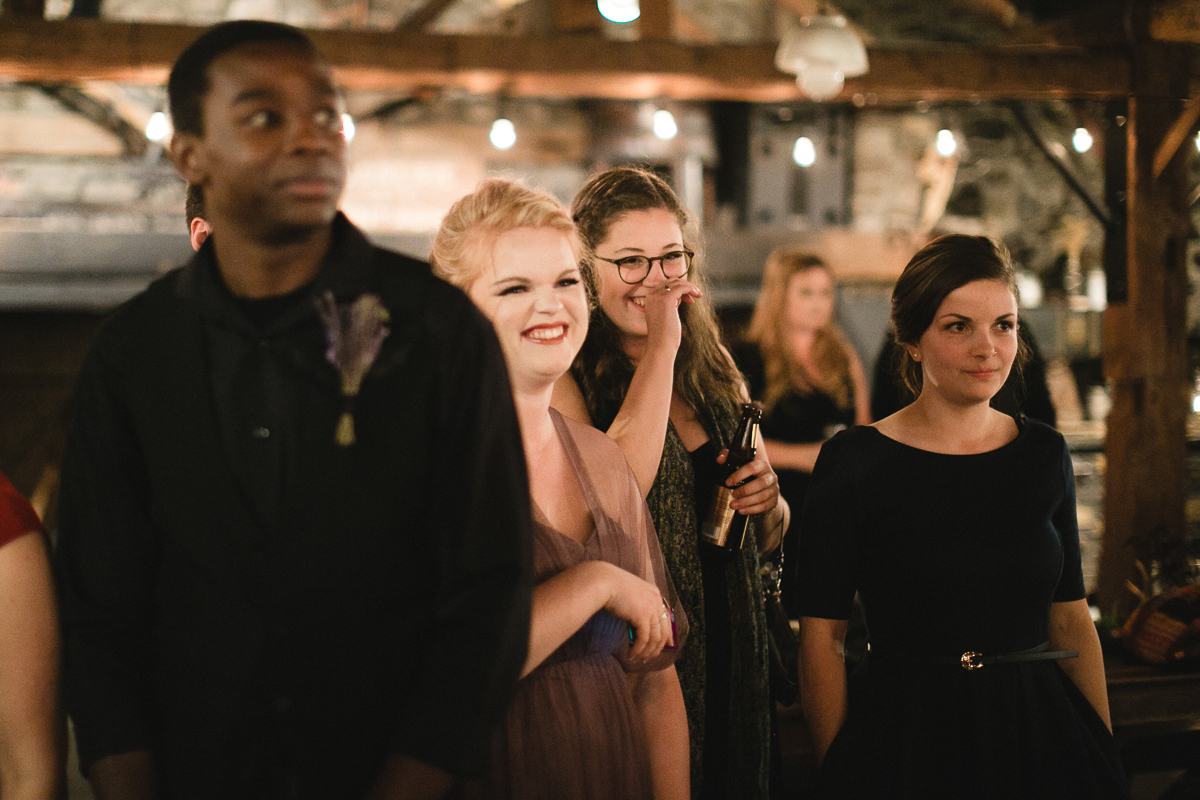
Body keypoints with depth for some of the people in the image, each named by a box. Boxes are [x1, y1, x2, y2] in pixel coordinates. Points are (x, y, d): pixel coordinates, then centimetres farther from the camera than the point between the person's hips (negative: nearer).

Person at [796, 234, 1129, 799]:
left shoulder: (1044, 454, 5)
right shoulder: (854, 460, -8)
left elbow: (1071, 618, 9)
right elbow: (821, 636, -8)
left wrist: (1105, 750, 6)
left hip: (1039, 731, 4)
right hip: (903, 738, -3)